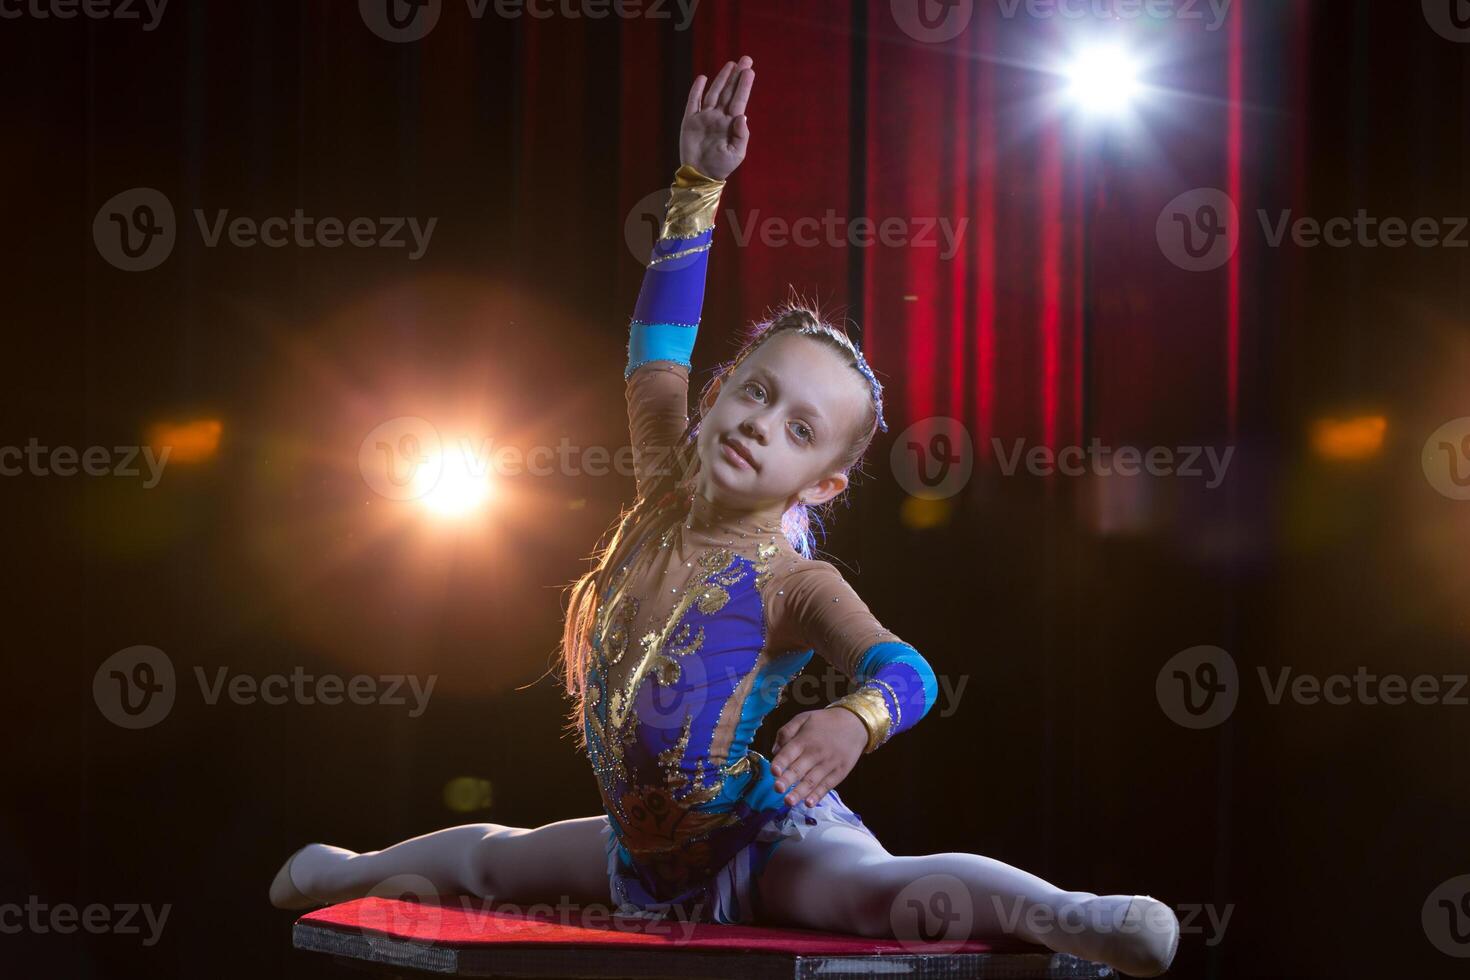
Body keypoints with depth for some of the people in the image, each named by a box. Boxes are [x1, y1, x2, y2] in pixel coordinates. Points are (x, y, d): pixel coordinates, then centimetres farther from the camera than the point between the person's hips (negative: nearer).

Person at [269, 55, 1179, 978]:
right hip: (642, 850, 8)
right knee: (495, 857, 31)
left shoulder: (796, 585, -22)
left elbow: (904, 671, -39)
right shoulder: (667, 492, -2)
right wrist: (697, 187, 7)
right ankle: (363, 869, 63)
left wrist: (850, 721, -63)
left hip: (763, 846, -8)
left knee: (870, 888, -41)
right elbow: (658, 343, 9)